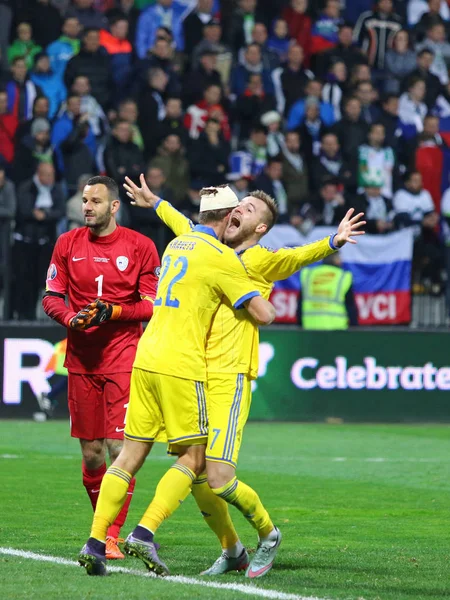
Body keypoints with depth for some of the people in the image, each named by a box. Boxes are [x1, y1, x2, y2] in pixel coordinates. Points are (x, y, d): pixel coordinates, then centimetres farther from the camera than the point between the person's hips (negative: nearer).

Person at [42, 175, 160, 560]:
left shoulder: (140, 246, -2)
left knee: (120, 447, -12)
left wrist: (114, 312, -16)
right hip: (81, 361, 3)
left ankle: (111, 537, -9)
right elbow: (52, 296, 9)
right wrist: (70, 318, -11)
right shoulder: (68, 244, 8)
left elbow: (153, 305, -1)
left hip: (124, 361, -3)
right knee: (91, 451, 6)